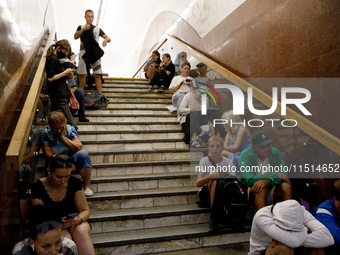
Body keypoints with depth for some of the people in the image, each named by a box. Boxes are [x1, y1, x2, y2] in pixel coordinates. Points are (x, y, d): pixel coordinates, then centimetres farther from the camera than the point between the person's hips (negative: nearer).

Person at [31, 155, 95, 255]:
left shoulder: (74, 183, -5)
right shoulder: (38, 187, -10)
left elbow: (85, 210, -1)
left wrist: (79, 219, -25)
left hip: (75, 223, 2)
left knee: (81, 231, -32)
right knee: (65, 237, -33)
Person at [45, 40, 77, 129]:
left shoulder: (55, 58, 21)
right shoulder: (53, 59, -9)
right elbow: (50, 79, -18)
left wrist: (67, 77, 6)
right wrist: (65, 73, -10)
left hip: (61, 95, 10)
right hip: (58, 97, -10)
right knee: (72, 126, -16)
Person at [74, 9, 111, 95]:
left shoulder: (98, 29, 17)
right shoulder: (81, 27, 14)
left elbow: (108, 39, 9)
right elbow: (75, 37, -4)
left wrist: (106, 39, -16)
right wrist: (84, 29, -17)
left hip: (95, 54, 1)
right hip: (84, 53, -1)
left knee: (97, 75, -7)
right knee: (82, 75, -4)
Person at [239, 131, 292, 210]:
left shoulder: (275, 152, -2)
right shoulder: (245, 155, -13)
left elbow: (282, 174, -11)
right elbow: (250, 180, -24)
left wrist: (267, 181, -32)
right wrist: (275, 175, -22)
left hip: (273, 191, 4)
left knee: (286, 185, -25)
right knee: (261, 188, -35)